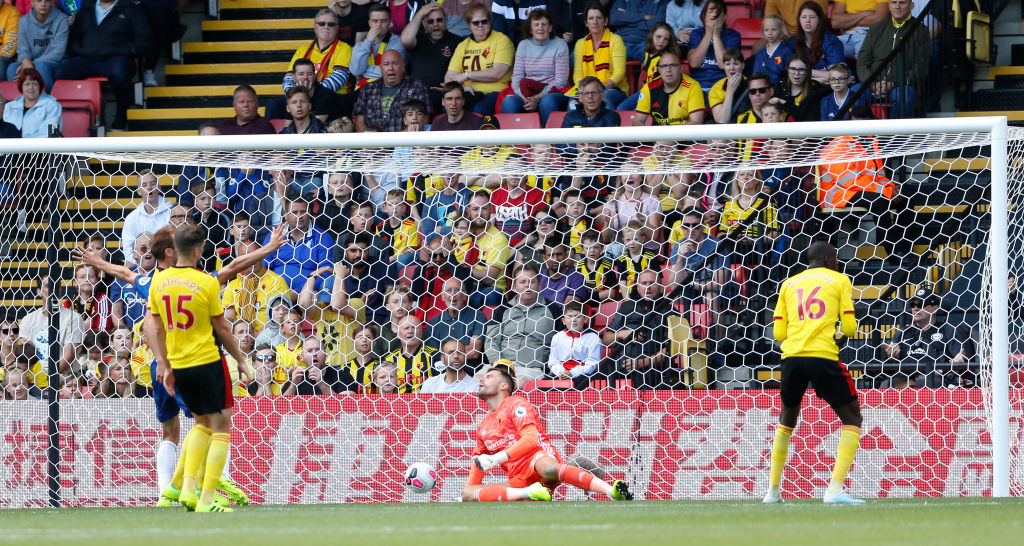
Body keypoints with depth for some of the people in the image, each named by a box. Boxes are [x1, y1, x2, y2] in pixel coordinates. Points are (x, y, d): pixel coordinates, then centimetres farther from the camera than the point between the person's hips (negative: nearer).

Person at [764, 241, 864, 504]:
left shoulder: (789, 284, 20)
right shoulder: (840, 280, 10)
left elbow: (779, 332, 14)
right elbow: (849, 327, 1)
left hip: (792, 355, 4)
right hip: (823, 356, -4)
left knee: (787, 418, 26)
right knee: (852, 417, 7)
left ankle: (773, 490, 24)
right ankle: (835, 489, -10)